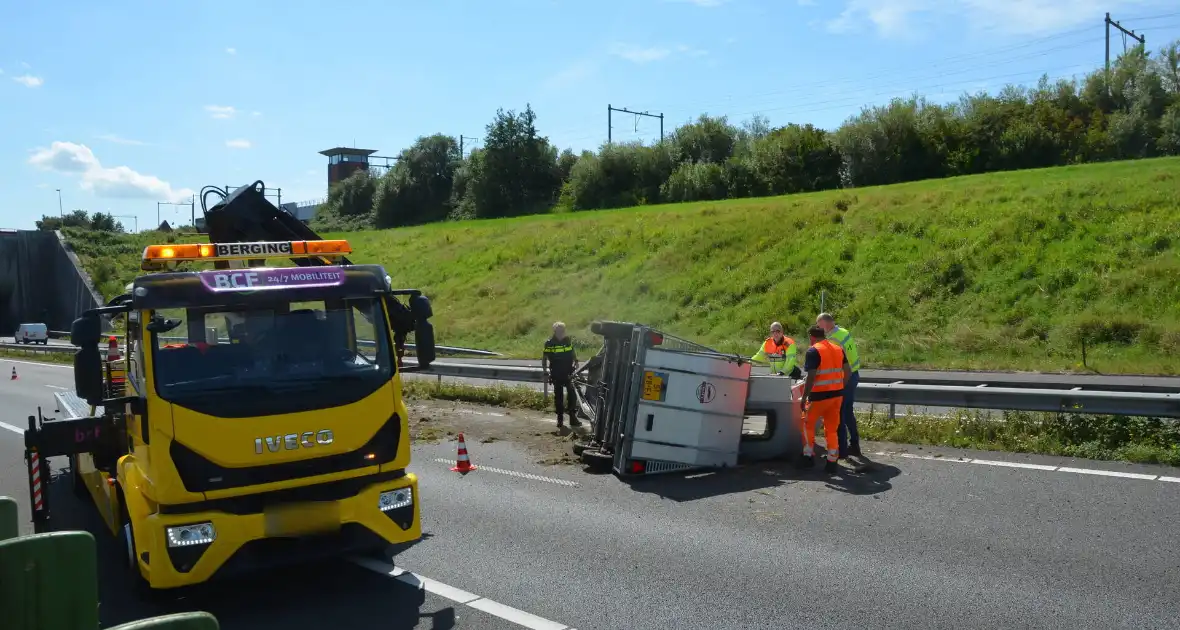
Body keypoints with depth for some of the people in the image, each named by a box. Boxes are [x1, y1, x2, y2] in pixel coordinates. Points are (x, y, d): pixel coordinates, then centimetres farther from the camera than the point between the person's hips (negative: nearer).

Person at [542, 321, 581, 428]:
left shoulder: (569, 340, 2)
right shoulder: (549, 343, -5)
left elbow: (573, 354, 15)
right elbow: (544, 358, 3)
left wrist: (576, 364, 1)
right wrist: (545, 369, -7)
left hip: (568, 374, 1)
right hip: (556, 374, -1)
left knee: (572, 394, -8)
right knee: (558, 396, 7)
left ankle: (573, 417, -3)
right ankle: (559, 418, 16)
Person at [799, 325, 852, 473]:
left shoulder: (813, 351, -12)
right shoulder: (838, 349, 9)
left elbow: (811, 377, -18)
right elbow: (848, 372, 10)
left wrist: (804, 398, -13)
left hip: (820, 396, -6)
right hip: (837, 394, 6)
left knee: (808, 424, 14)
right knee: (832, 429, 12)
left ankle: (809, 456, 15)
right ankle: (832, 462, 10)